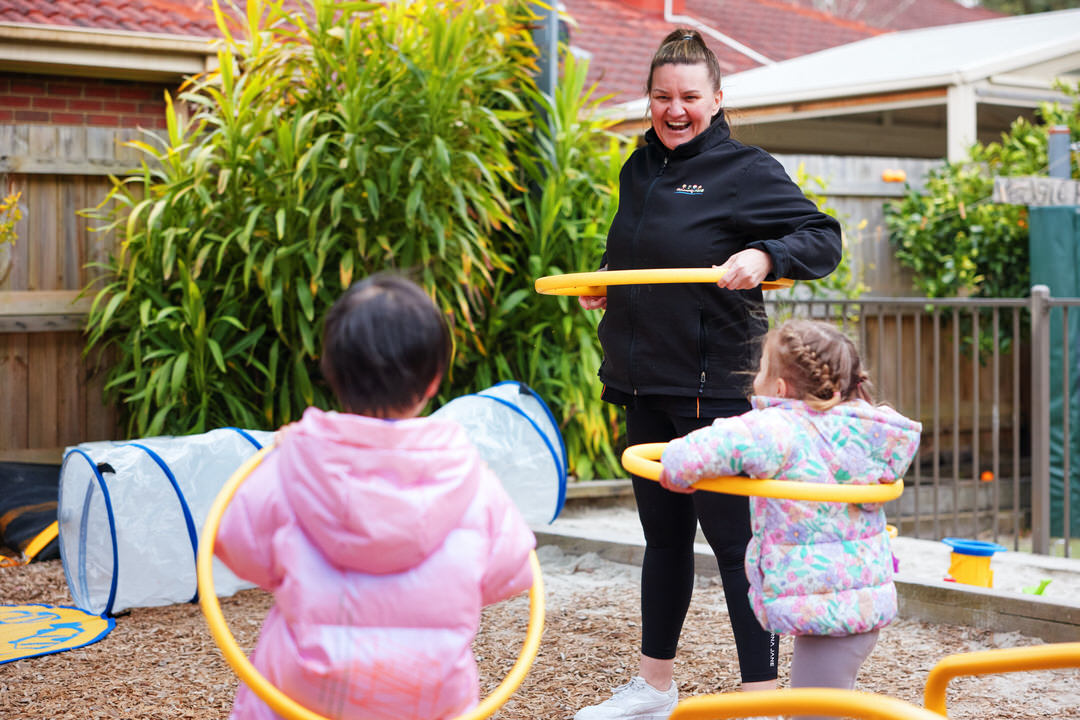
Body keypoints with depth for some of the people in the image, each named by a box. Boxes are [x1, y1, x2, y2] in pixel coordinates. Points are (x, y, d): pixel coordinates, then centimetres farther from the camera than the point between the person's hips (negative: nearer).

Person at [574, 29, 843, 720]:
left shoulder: (747, 170, -6)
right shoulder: (639, 170, 14)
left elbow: (824, 238, -8)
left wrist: (764, 256, -25)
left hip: (714, 387, -7)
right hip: (643, 385, 7)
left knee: (733, 538, -5)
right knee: (663, 535, 17)